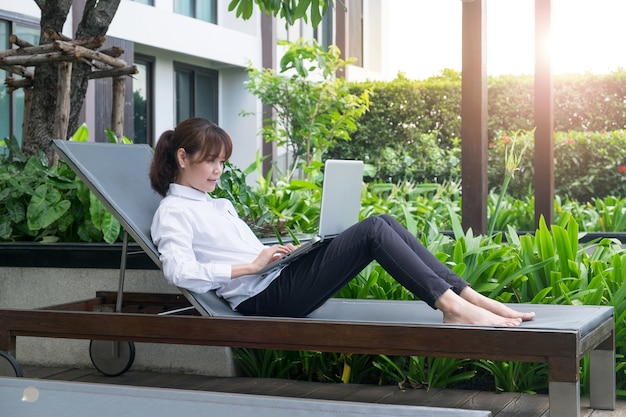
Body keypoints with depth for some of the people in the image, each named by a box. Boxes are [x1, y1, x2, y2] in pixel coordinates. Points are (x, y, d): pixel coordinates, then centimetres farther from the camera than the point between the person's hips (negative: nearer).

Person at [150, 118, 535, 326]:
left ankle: (468, 296, -14)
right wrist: (252, 266, -15)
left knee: (383, 221, -8)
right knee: (373, 231, -21)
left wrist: (277, 251, 5)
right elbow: (181, 272, -18)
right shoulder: (172, 212, -1)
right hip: (263, 297, -9)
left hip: (280, 280, 9)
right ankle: (451, 305, -25)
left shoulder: (217, 205, 27)